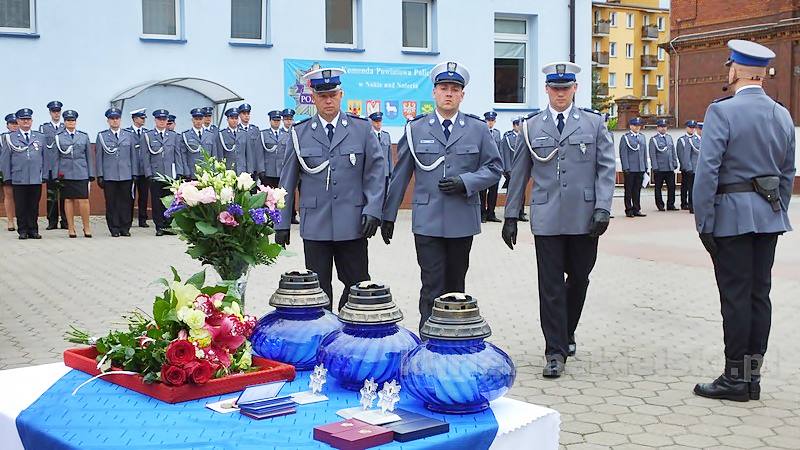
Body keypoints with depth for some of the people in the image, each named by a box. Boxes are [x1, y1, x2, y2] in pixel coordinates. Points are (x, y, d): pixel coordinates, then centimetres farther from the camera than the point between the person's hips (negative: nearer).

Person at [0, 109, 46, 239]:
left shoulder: (41, 137, 11)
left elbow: (45, 157, 12)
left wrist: (45, 175, 5)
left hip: (36, 179, 1)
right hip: (18, 179, -1)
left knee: (34, 206, 4)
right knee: (21, 207, 2)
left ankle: (33, 230, 12)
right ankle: (22, 231, 10)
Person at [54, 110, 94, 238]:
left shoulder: (84, 136, 10)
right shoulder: (58, 137, 7)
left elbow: (89, 156, 10)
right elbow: (56, 157, 7)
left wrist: (91, 174, 6)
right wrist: (56, 174, 0)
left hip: (81, 173, 0)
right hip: (65, 173, 0)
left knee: (83, 200, -7)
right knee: (68, 200, 3)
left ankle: (87, 227, 3)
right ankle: (71, 228, 10)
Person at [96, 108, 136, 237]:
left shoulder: (129, 135, 11)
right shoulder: (102, 136, 7)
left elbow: (133, 156, 11)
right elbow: (98, 157, 5)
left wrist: (134, 174, 6)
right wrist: (100, 175, -1)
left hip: (126, 176, 1)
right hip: (109, 176, -1)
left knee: (126, 202, 1)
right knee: (111, 203, 1)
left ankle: (125, 228, 9)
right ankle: (114, 229, 8)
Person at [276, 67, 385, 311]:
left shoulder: (362, 128, 4)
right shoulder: (299, 133, 6)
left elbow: (376, 171, 4)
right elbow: (287, 181, 8)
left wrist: (373, 210, -7)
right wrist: (282, 224, 6)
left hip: (352, 224, 0)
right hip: (315, 226, 0)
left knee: (358, 284, 3)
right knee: (317, 288, 4)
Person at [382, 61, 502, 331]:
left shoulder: (478, 129, 6)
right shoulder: (415, 129, 6)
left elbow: (494, 168, 6)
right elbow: (400, 175, 8)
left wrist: (465, 182, -11)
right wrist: (388, 215, 8)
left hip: (462, 221, 1)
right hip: (427, 222, -1)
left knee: (455, 285, 11)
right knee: (432, 288, -5)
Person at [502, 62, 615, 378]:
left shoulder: (594, 124, 8)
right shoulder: (531, 127, 9)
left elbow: (607, 168, 3)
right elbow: (519, 174, 10)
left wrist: (602, 208, -9)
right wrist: (511, 216, 7)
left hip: (584, 218, 1)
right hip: (547, 219, 0)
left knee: (579, 278, 11)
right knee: (551, 286, -2)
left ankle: (567, 332, 35)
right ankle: (556, 351, 4)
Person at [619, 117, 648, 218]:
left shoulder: (642, 137, 14)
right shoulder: (625, 137, -3)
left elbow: (644, 152, 17)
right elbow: (623, 154, -7)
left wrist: (645, 167, 12)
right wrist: (626, 168, -13)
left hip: (640, 169, 5)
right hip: (630, 169, -5)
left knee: (637, 190, 9)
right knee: (629, 190, 2)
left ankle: (636, 210, 14)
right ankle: (629, 210, 7)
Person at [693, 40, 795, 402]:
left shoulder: (722, 111, -12)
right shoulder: (783, 116, 9)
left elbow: (707, 171, -16)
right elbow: (788, 174, 14)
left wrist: (703, 222, -12)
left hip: (732, 215, -6)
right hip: (769, 216, 6)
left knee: (736, 296, -2)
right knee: (759, 293, 10)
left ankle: (735, 378, 5)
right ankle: (753, 376, 17)